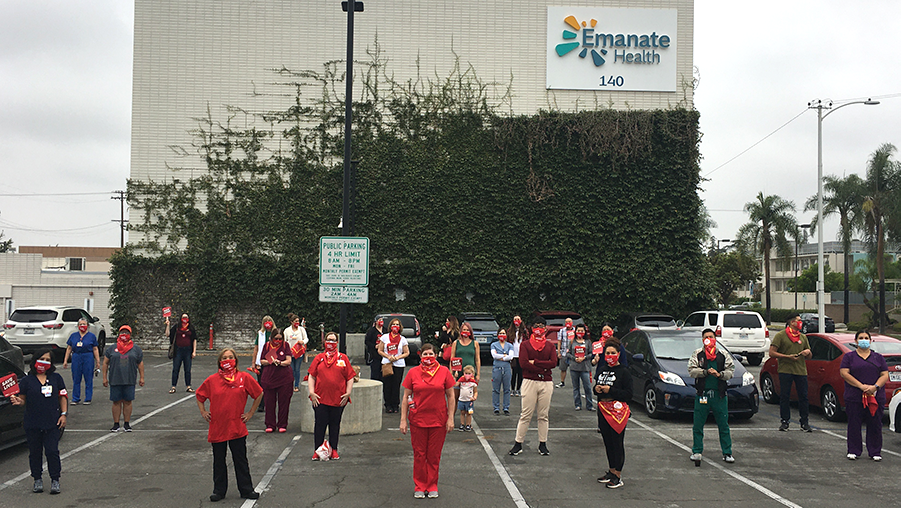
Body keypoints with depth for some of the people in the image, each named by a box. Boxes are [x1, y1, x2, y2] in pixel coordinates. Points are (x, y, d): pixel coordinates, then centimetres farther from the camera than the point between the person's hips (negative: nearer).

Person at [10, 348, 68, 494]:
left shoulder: (56, 378, 7)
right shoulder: (27, 380, 4)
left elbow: (63, 397, 10)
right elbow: (22, 399, 6)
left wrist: (63, 414, 2)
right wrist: (17, 401, -18)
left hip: (52, 423, 0)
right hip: (32, 424, 0)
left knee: (52, 452, -3)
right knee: (35, 452, 9)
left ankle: (55, 480, 7)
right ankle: (38, 480, 23)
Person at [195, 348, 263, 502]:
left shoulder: (244, 377, -4)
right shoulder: (212, 380, 0)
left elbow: (259, 394, 6)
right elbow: (199, 395, 17)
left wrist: (250, 413, 4)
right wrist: (203, 412, 8)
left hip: (237, 427, -1)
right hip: (217, 428, 2)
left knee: (240, 460, 7)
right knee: (218, 461, 12)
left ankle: (246, 489, 17)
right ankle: (219, 490, 24)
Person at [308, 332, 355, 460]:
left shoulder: (343, 358, 7)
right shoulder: (319, 358, 8)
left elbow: (350, 377, 6)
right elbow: (312, 376, 7)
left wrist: (348, 393, -4)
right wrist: (312, 392, -3)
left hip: (338, 399, 0)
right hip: (320, 399, 0)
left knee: (335, 424, 8)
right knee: (319, 424, 3)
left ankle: (333, 450, 20)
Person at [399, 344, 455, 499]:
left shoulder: (444, 372, 0)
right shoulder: (413, 373, 0)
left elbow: (450, 396, 4)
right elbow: (406, 397, 4)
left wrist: (450, 418, -1)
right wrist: (403, 419, 0)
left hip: (438, 421, 0)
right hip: (418, 420, 0)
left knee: (434, 455, 8)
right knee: (419, 454, 7)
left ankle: (432, 486, 22)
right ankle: (419, 486, 21)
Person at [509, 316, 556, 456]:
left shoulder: (550, 345, 11)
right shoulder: (525, 345, 4)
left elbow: (553, 363, -4)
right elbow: (523, 363, -10)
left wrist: (535, 362, -10)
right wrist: (543, 369, -11)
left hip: (546, 383, 2)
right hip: (530, 382, -2)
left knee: (543, 415, 7)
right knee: (525, 415, -2)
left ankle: (542, 444, 14)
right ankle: (518, 444, 3)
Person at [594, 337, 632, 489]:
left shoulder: (623, 371, -8)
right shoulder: (602, 370, 13)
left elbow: (628, 394, -13)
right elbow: (596, 386, 24)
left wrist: (610, 390, -20)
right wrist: (596, 389, 0)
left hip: (617, 410, -7)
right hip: (603, 409, 7)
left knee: (617, 442, -3)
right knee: (607, 441, 12)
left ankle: (618, 476, 4)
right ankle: (611, 471, 24)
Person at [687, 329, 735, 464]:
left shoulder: (723, 355, 9)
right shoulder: (697, 354, 5)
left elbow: (730, 371, 3)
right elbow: (692, 371, -4)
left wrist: (719, 374, -14)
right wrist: (706, 372, -17)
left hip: (719, 395, 1)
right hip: (702, 394, -1)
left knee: (723, 425, 5)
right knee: (698, 425, 2)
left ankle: (727, 453, 16)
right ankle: (697, 452, 14)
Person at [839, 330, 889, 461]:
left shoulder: (878, 357, 13)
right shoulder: (849, 357, 6)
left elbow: (885, 375, 5)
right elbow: (844, 373, -5)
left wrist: (875, 387, -13)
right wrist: (861, 386, -15)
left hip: (876, 397, 2)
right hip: (854, 397, -2)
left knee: (875, 425, 4)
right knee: (854, 425, 1)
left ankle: (875, 452, 14)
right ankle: (854, 451, 11)